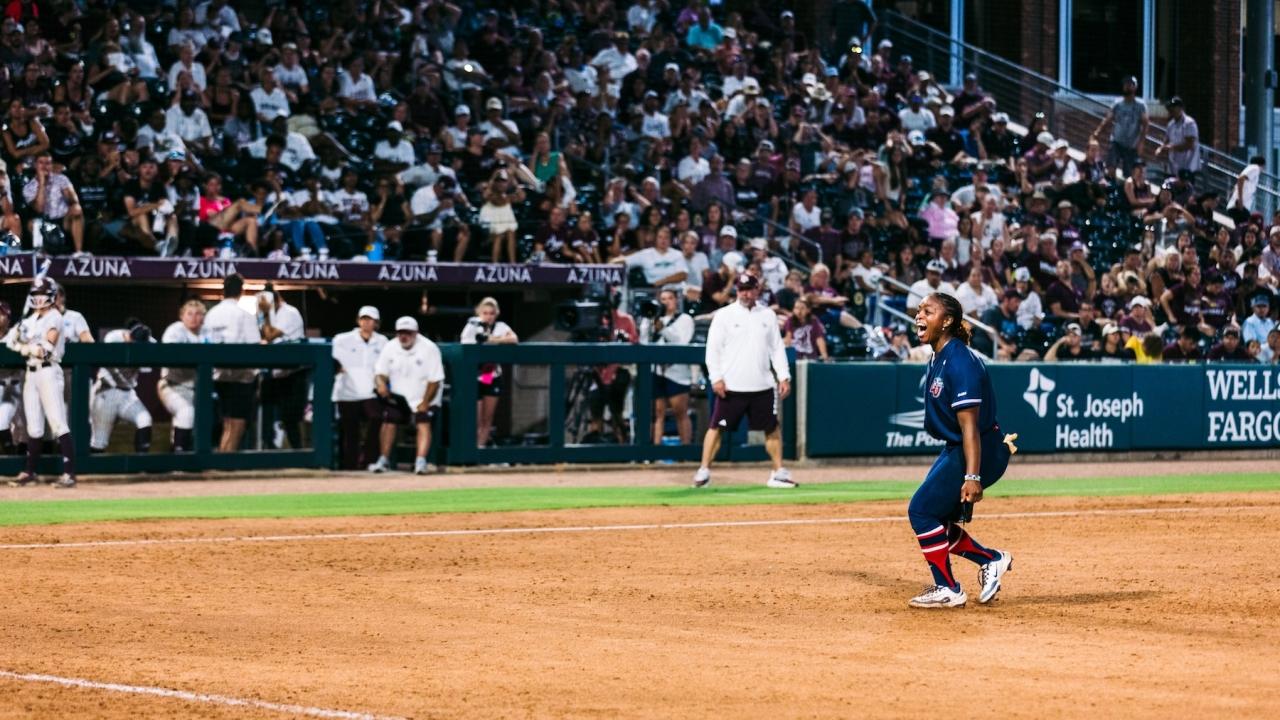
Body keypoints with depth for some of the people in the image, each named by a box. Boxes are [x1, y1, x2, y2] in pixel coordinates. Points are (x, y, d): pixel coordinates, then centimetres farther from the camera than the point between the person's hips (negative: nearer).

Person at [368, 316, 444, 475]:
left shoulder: (429, 349, -20)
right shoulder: (390, 348, -7)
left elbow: (434, 380, -18)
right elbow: (380, 372, -5)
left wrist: (425, 402, -20)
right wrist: (381, 383, -30)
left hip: (424, 397, -4)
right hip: (397, 395, 4)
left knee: (423, 425, -18)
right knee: (388, 423, -3)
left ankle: (421, 461, -24)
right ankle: (383, 460, 8)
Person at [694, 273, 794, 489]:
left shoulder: (768, 315, 10)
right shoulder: (724, 315, -1)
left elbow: (777, 348, 11)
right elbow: (713, 348, -3)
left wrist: (783, 377, 3)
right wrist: (716, 378, -12)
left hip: (762, 386, 3)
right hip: (731, 386, -3)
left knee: (772, 428, 6)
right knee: (717, 427, -2)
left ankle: (778, 472, 14)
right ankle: (704, 471, 3)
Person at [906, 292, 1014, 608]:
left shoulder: (959, 363, -22)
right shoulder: (938, 359, 8)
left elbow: (970, 425, -26)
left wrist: (972, 477, -30)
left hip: (980, 452, -10)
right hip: (954, 450, 10)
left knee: (922, 510, -9)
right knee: (935, 519, 12)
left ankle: (947, 590, 1)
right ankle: (991, 559, 25)